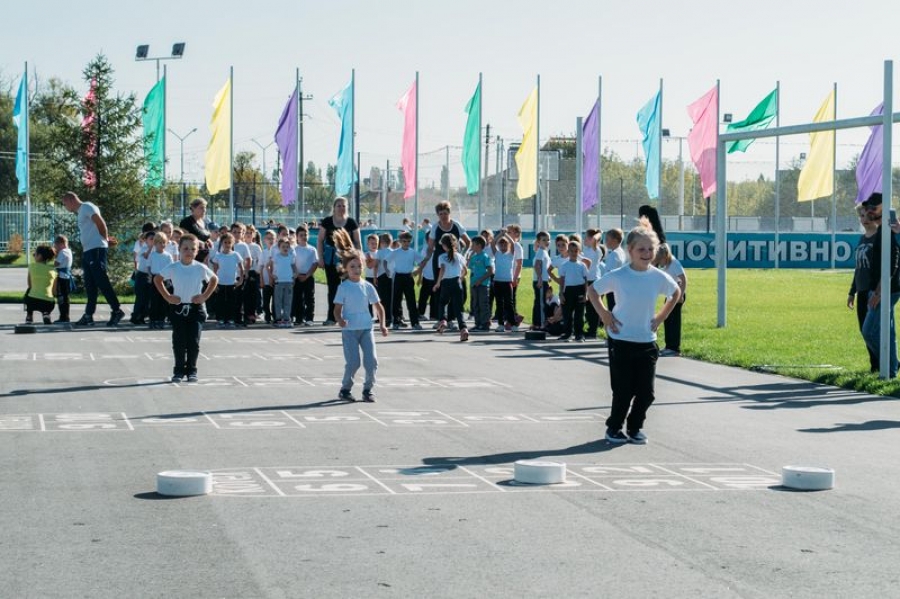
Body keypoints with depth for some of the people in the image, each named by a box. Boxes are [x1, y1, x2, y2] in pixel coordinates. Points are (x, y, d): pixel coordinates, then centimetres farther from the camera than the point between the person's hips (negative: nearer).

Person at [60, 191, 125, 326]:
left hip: (96, 250, -10)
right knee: (90, 285, 8)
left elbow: (101, 223, -14)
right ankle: (88, 315, 9)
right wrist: (107, 240, 8)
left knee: (102, 282, -12)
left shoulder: (87, 207, -5)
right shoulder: (81, 213, 23)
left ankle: (117, 310, -10)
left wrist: (106, 239, -3)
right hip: (88, 251, 10)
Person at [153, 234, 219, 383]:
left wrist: (204, 296, 0)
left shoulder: (201, 268, -4)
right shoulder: (173, 268, -5)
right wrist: (167, 296, -1)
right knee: (179, 342, -1)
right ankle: (179, 370, 10)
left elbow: (214, 280, 10)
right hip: (178, 308, 0)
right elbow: (157, 279, 8)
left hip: (195, 308, 0)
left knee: (194, 342, -3)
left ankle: (191, 370, 10)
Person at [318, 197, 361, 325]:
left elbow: (357, 242, 5)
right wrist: (321, 258, -2)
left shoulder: (351, 223, 2)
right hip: (331, 259, 0)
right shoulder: (327, 222, 2)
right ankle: (331, 317, 6)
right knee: (333, 288, 2)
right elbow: (320, 240, 4)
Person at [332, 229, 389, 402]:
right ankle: (345, 389, 12)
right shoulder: (343, 288, -5)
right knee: (353, 362, -7)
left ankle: (368, 389, 12)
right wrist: (339, 320, -27)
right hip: (349, 329, -3)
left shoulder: (368, 286, 5)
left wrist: (382, 324, 2)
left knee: (371, 361, -4)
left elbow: (378, 306, 12)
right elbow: (337, 308, -6)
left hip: (366, 328, 3)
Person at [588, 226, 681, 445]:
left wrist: (660, 318, 8)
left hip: (647, 341, 3)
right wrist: (604, 315, -5)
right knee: (623, 390, 0)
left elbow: (676, 293, 16)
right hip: (621, 340, -3)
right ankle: (614, 428, 20)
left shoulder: (659, 277, -4)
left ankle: (635, 427, 23)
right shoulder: (617, 277, -11)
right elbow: (593, 291, 4)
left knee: (646, 391, 3)